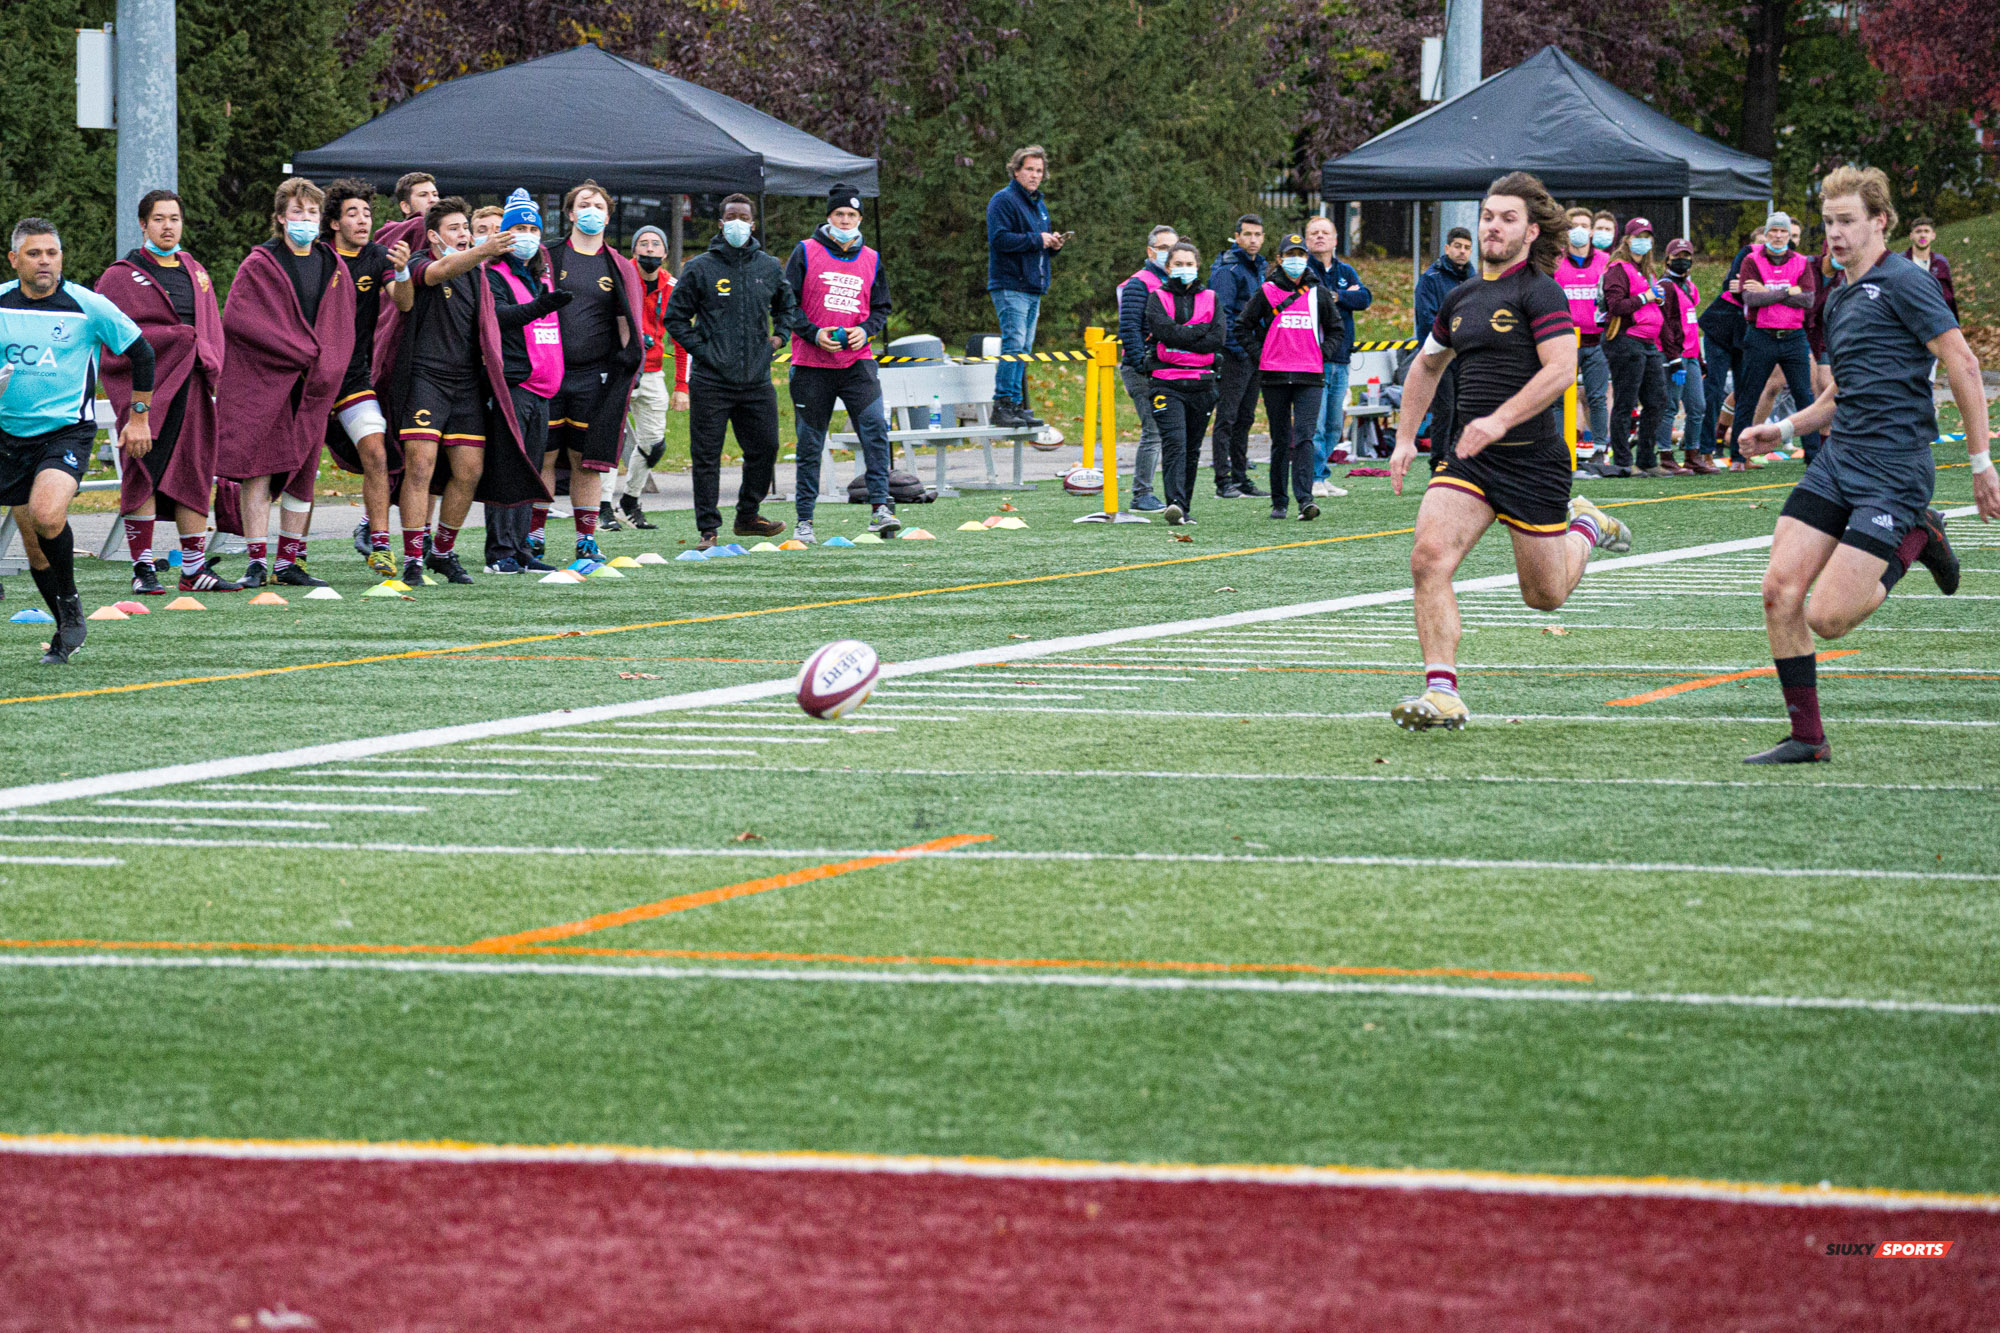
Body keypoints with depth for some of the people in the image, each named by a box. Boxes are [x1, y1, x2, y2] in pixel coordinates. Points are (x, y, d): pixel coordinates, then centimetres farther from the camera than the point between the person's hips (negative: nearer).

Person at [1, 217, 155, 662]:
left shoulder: (87, 306, -8)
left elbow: (142, 352, 3)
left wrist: (138, 416, 7)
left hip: (68, 429, -4)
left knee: (46, 515, -28)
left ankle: (71, 604, -6)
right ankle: (69, 631, 22)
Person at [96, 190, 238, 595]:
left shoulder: (195, 273, 20)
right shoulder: (120, 277, 2)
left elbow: (211, 328, 22)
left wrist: (208, 358, 2)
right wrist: (173, 337, -14)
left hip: (191, 388, 5)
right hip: (143, 388, -5)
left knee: (193, 474, 4)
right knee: (143, 475, -8)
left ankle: (195, 569, 8)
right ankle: (143, 569, -4)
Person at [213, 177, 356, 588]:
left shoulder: (331, 265, 13)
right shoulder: (260, 264, -2)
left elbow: (341, 327, 15)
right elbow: (238, 318, -12)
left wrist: (323, 368, -3)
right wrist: (304, 354, -13)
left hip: (311, 384, 5)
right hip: (262, 380, -5)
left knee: (303, 470, 3)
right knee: (258, 468, -9)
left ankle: (289, 562, 8)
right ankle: (257, 562, -9)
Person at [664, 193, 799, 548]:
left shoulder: (769, 268, 9)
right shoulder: (700, 268, -2)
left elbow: (788, 304, 28)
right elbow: (675, 318, 3)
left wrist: (777, 337, 12)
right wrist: (701, 350, -7)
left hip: (757, 381, 4)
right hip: (711, 382, -4)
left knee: (765, 449, 7)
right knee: (707, 455, -2)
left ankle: (747, 515, 24)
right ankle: (708, 528, 4)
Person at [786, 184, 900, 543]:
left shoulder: (870, 260, 10)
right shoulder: (805, 252, 1)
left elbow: (881, 308, 17)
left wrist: (865, 330, -4)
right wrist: (814, 333, -13)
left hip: (857, 362, 2)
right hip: (811, 365, -2)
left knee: (875, 427, -18)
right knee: (810, 443, 3)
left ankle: (880, 507, -19)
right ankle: (804, 520, 12)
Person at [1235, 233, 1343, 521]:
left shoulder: (1319, 293, 8)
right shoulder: (1266, 292, 4)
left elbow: (1337, 329, 18)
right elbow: (1243, 327, 9)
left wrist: (1321, 354, 5)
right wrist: (1259, 357, 0)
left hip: (1310, 378, 0)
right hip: (1275, 377, 0)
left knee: (1304, 438, -12)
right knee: (1280, 441, 6)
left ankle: (1305, 500, -19)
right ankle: (1278, 502, 15)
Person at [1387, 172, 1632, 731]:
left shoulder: (1540, 291, -9)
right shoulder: (1461, 298, 13)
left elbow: (1561, 369, -20)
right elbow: (1427, 365, 29)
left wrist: (1500, 420, -29)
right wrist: (1405, 438, 22)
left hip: (1533, 459, -5)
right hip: (1467, 456, 5)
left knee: (1545, 595, 7)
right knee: (1429, 557, -18)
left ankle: (1584, 527, 40)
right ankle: (1442, 694, -18)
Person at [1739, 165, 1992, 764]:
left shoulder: (1904, 282, -8)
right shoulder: (1837, 298, 19)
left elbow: (1963, 365, -11)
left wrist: (1981, 461, -13)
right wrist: (1784, 429, 18)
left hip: (1894, 467, -8)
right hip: (1837, 460, 8)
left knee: (1827, 617, -14)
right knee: (1780, 590, -5)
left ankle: (1914, 541, 10)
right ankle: (1807, 737, 4)